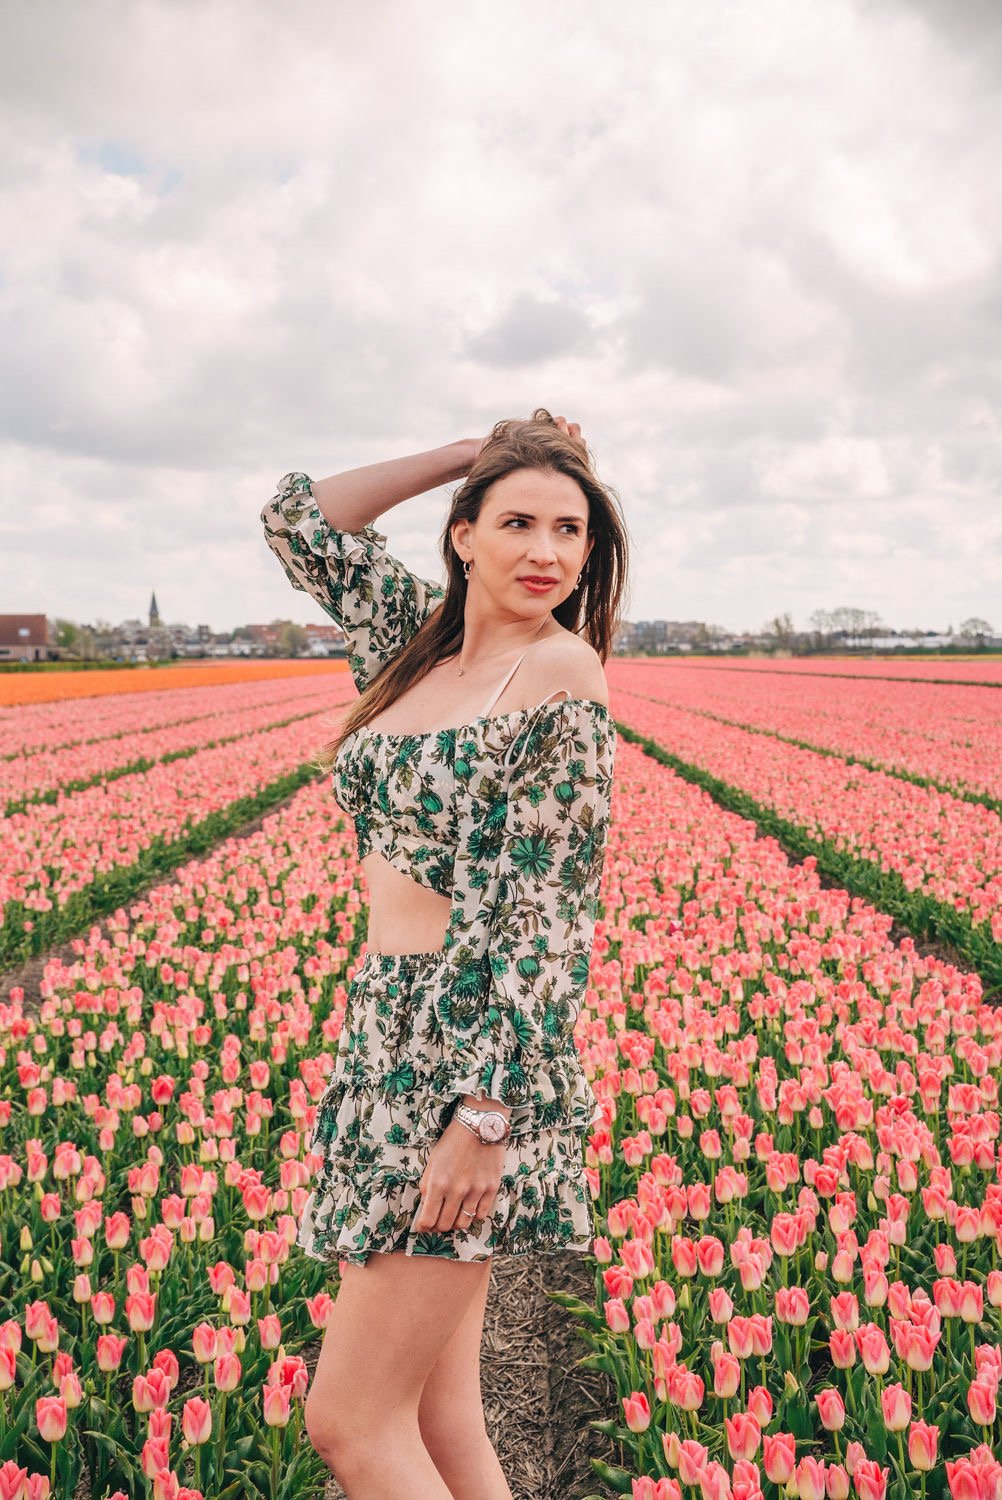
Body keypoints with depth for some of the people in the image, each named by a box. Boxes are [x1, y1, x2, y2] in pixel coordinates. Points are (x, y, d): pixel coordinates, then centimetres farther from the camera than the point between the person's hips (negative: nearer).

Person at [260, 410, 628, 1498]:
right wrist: (469, 453, 12)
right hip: (388, 1038, 7)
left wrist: (486, 1114, -18)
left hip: (476, 1051, -7)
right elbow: (298, 518, 18)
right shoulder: (421, 639, 11)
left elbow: (551, 912, -14)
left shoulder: (561, 668, -10)